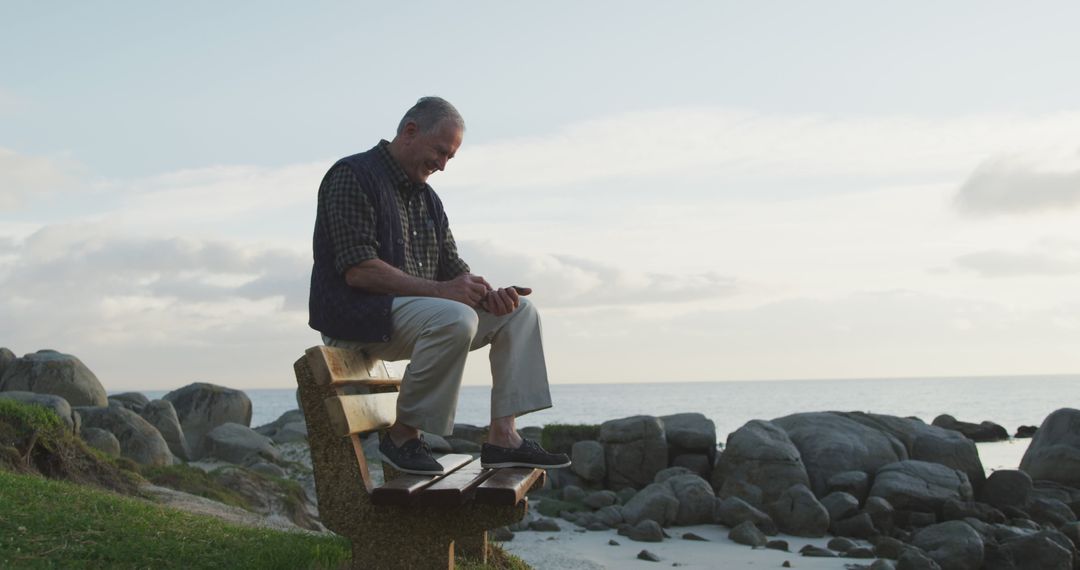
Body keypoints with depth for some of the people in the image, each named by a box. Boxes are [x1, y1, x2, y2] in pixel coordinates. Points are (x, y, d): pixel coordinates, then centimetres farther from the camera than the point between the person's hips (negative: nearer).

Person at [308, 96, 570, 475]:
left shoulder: (427, 198, 19)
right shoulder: (353, 175, -9)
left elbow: (453, 269, 16)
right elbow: (357, 270, -20)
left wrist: (487, 294, -7)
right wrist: (439, 290, -22)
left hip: (418, 309, 9)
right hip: (357, 314, -9)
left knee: (519, 311, 0)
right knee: (455, 319, -35)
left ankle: (503, 438, -9)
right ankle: (404, 434, -19)